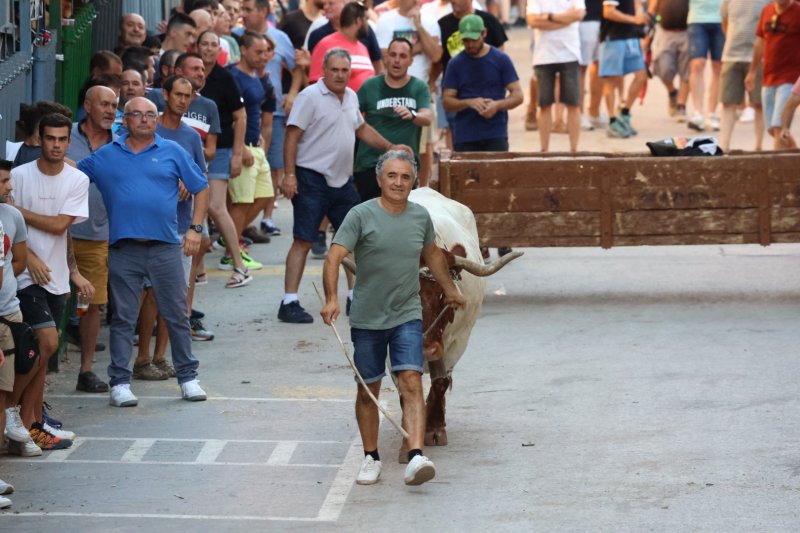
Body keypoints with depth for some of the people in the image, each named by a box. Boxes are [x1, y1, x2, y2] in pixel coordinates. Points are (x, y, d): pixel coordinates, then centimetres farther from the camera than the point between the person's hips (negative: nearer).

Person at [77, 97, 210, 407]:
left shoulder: (172, 152, 7)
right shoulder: (104, 157, 8)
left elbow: (200, 188, 11)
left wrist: (195, 228, 2)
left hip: (165, 247, 0)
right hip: (124, 250, 0)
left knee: (177, 316, 5)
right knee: (123, 319, 3)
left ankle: (188, 378, 15)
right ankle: (120, 383, 7)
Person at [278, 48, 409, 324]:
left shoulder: (351, 97, 12)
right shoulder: (310, 97, -10)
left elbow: (362, 129, 28)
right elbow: (292, 136, -13)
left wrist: (391, 147, 23)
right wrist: (289, 175, -20)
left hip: (343, 181, 7)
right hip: (312, 179, -7)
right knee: (303, 240, -7)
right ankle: (289, 303, -5)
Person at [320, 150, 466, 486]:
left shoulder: (421, 217, 5)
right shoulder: (361, 215, -8)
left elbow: (432, 254, 25)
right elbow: (333, 258, -16)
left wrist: (450, 290, 36)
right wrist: (331, 300, -30)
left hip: (407, 316, 1)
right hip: (367, 319, -1)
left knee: (411, 383, -14)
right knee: (368, 390, 8)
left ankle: (415, 458, -23)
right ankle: (371, 458, 23)